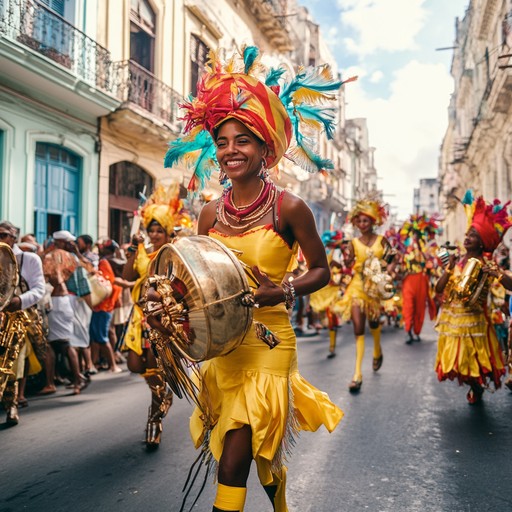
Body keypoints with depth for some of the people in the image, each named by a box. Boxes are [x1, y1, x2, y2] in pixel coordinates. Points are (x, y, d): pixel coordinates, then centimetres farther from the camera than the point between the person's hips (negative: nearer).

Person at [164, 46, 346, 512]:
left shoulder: (289, 208, -11)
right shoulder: (210, 214, 2)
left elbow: (321, 271, -2)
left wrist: (283, 292, -19)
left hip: (267, 339, -5)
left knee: (234, 462, -7)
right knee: (260, 454, 21)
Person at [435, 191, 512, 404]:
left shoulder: (487, 265, -9)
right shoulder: (457, 261, 3)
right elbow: (439, 289, -1)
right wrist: (449, 267, -11)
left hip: (472, 321, -4)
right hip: (451, 319, 5)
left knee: (473, 360, 6)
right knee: (457, 360, 13)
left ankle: (478, 388, 34)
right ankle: (475, 387, 38)